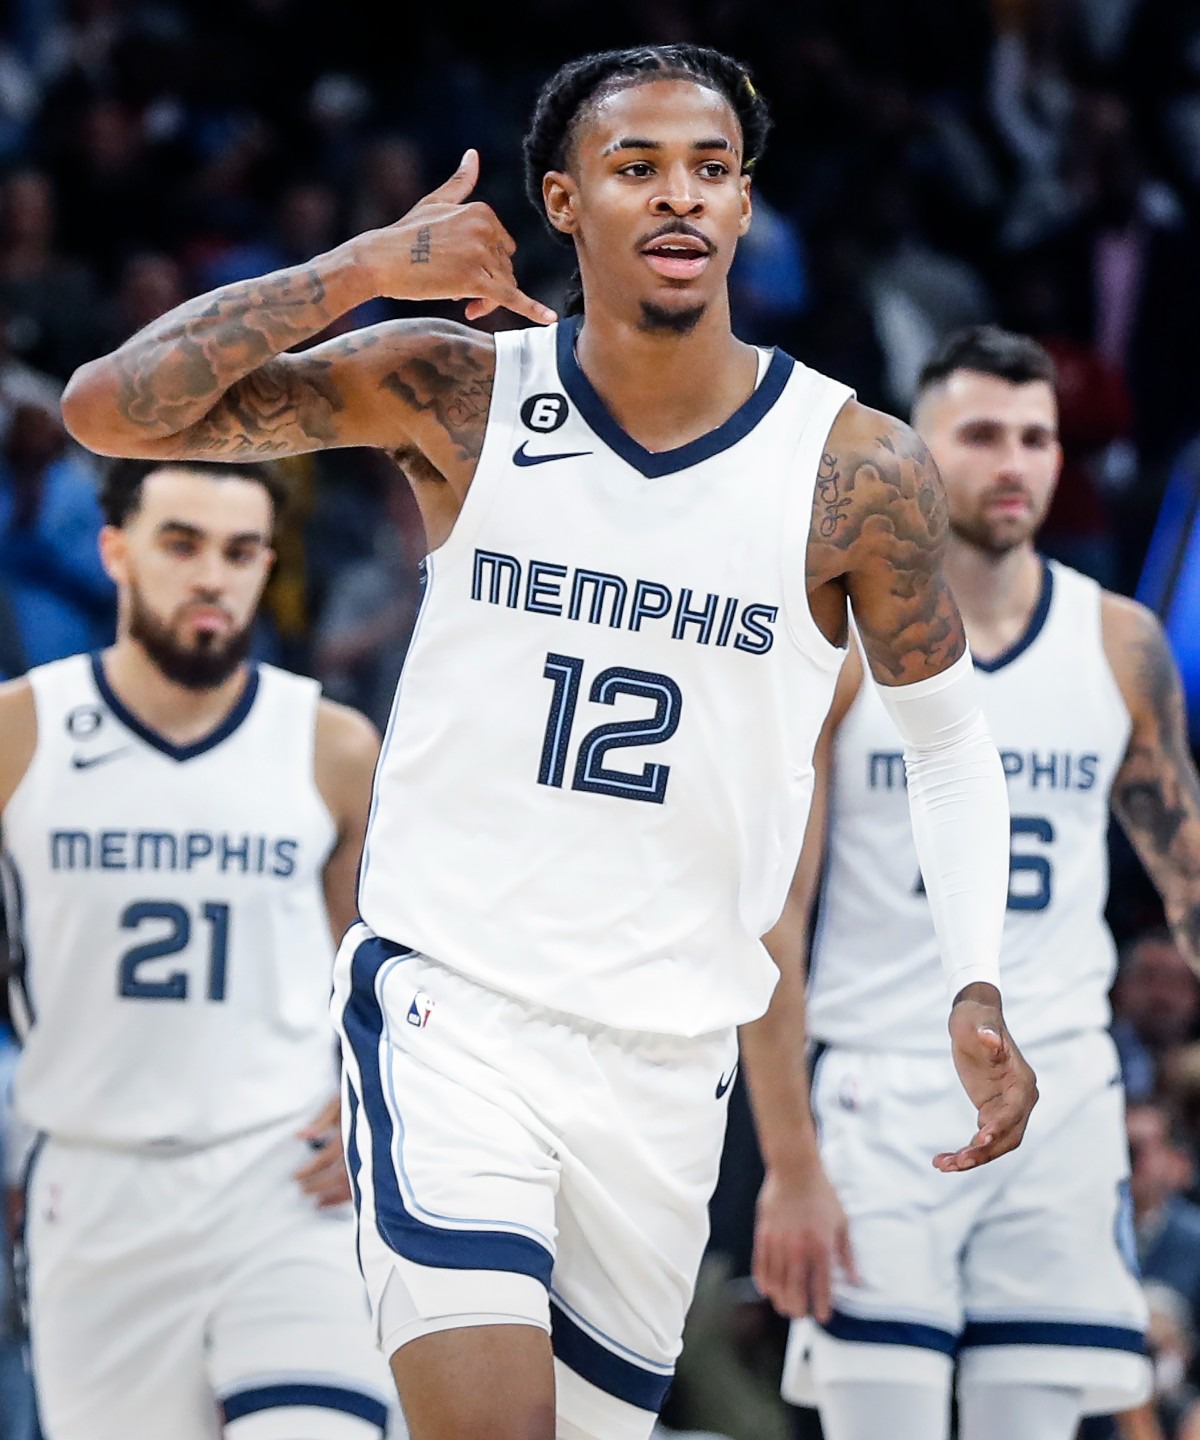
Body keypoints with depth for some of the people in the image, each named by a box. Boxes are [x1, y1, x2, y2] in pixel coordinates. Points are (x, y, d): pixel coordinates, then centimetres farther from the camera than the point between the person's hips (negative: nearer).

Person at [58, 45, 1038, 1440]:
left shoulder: (857, 473, -4)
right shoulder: (457, 394, -4)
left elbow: (948, 739, 11)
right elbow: (112, 409, -8)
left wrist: (974, 988, -3)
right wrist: (366, 266, -17)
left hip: (670, 1058, 2)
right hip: (447, 1003, -2)